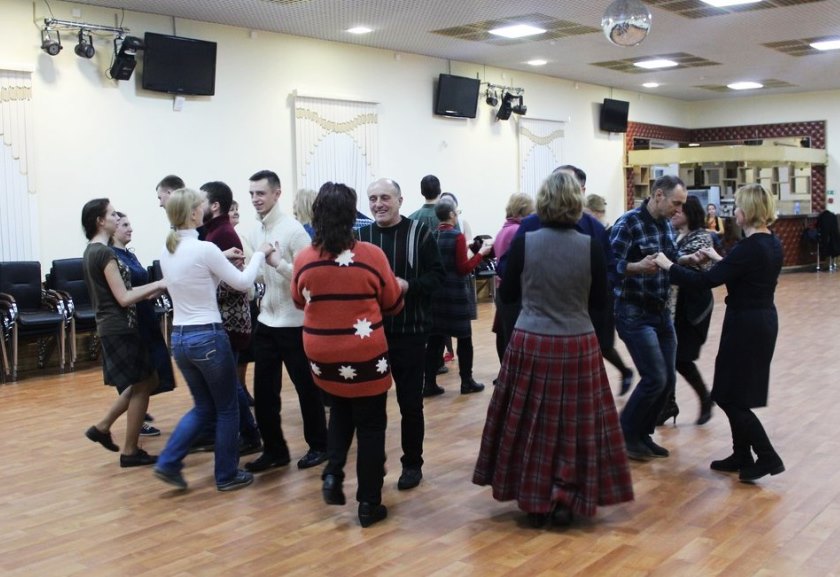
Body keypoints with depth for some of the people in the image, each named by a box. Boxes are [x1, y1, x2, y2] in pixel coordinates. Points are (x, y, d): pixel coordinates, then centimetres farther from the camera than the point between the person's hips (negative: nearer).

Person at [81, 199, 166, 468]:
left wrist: (149, 291, 10)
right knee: (141, 386, 0)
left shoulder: (92, 251, 12)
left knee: (143, 383, 17)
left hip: (113, 328, 10)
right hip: (120, 329, -10)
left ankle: (102, 427, 20)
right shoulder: (105, 252, -17)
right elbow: (124, 298, -18)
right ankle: (130, 452, 8)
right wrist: (156, 285, -9)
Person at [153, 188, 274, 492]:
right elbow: (243, 282, -6)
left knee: (204, 407, 21)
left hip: (180, 338, 7)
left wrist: (220, 263, 15)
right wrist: (260, 253, 7)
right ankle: (227, 475, 19)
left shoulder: (167, 252, 6)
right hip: (208, 336, -7)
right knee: (227, 409, 10)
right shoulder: (204, 249, -17)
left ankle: (168, 462, 11)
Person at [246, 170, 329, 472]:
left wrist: (278, 262, -29)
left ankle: (318, 445, 24)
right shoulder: (255, 232, 8)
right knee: (263, 391, 10)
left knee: (306, 387, 8)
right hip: (265, 322, 7)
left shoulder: (293, 229, -14)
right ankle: (274, 449, 24)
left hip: (293, 323, -7)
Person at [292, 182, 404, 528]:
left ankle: (333, 475, 13)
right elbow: (393, 303, 0)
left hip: (321, 355, 3)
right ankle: (369, 504, 14)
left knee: (340, 411, 28)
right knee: (370, 425, 10)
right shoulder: (371, 255, -13)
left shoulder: (304, 260, -6)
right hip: (364, 353, -3)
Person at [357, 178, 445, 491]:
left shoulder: (419, 233, -3)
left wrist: (408, 285, -21)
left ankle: (412, 463, 23)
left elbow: (437, 275, -5)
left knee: (410, 402, 8)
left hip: (410, 332, -2)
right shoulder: (360, 236, 4)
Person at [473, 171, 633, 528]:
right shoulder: (590, 246, -8)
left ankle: (534, 501, 20)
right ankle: (567, 499, 17)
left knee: (532, 423, 12)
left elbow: (507, 295, 1)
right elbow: (600, 300, 2)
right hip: (578, 345, 0)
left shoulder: (524, 242, -9)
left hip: (530, 344, 0)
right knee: (576, 424, 12)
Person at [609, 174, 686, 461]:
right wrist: (638, 267, -37)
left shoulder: (666, 225, 9)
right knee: (655, 378, -9)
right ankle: (624, 434, 10)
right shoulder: (628, 223, -14)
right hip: (634, 313, -8)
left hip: (661, 311, 8)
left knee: (668, 379, 9)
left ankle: (642, 434, 25)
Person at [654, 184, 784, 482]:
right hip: (763, 320, 9)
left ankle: (767, 457, 3)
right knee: (738, 393, 17)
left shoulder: (749, 248, -22)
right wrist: (719, 260, 18)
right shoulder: (772, 243, 6)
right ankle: (742, 456, 24)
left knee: (729, 396, 0)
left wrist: (668, 265, -14)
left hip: (746, 324, -9)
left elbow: (705, 282, -23)